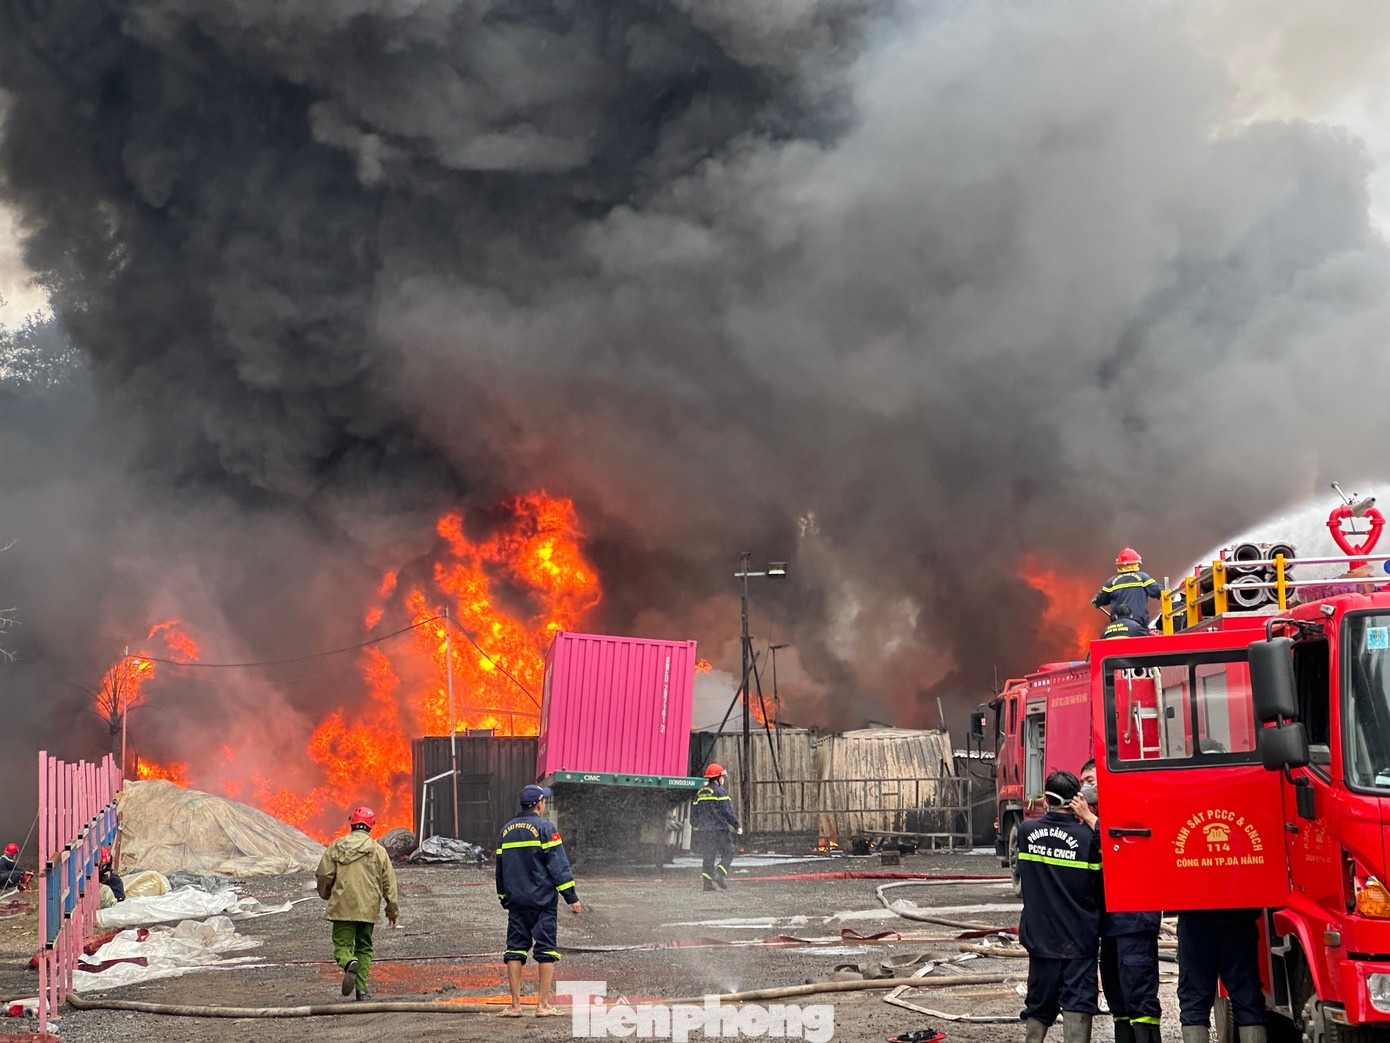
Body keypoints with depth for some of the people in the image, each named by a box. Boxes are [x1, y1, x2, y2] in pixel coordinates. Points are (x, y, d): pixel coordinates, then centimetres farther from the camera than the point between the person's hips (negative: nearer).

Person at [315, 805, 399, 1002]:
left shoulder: (336, 847, 1)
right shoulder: (378, 851, 3)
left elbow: (323, 875, 2)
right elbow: (389, 884, 4)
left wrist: (326, 895, 24)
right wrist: (393, 912, 12)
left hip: (342, 907, -1)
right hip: (368, 909, 1)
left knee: (342, 944, 3)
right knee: (364, 948, 13)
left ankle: (350, 964, -30)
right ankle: (362, 989, 6)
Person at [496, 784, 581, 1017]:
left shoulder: (506, 830, 12)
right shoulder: (545, 828, -6)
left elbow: (500, 868, 18)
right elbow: (558, 865, -10)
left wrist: (504, 899, 27)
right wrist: (571, 898, -9)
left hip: (516, 902, 5)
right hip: (542, 901, -5)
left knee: (515, 950, 6)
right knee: (545, 950, -1)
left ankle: (515, 1004, 2)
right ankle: (543, 1004, -5)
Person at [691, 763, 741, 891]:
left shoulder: (700, 792, 13)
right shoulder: (720, 792, -7)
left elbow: (694, 811, 17)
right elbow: (728, 812, -11)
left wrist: (695, 826, 30)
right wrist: (737, 827, -2)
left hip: (703, 830, 7)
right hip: (719, 829, -7)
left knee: (708, 856, 10)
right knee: (727, 853, -1)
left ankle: (707, 883, 2)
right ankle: (719, 875, -20)